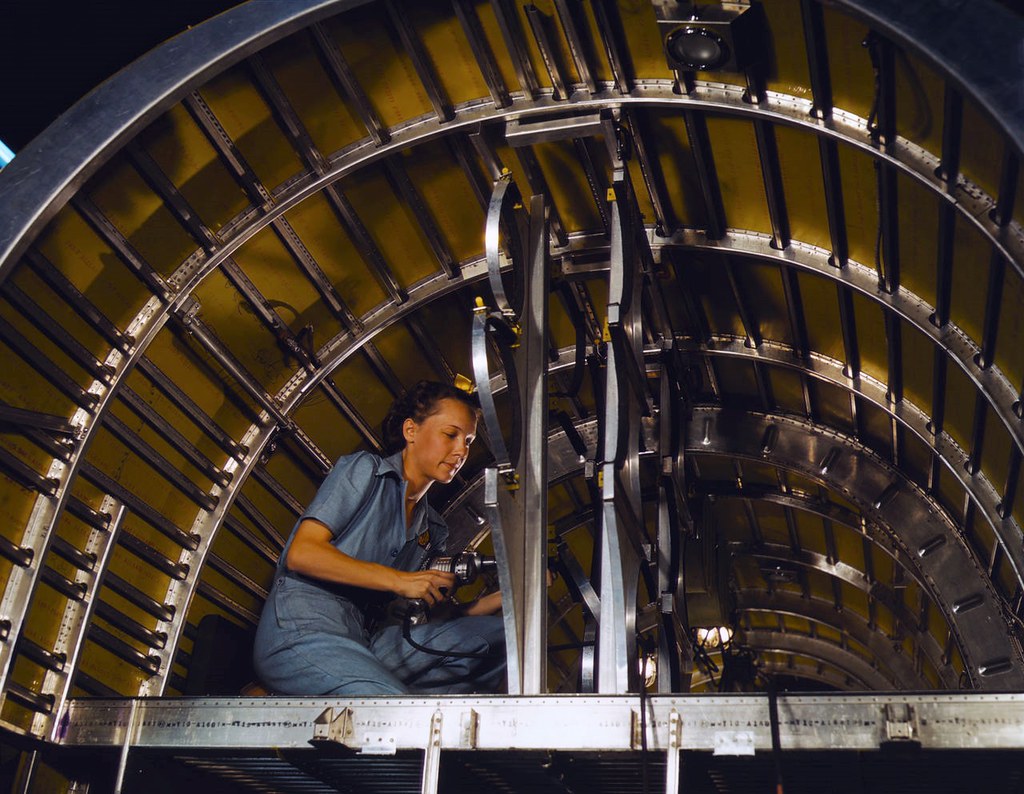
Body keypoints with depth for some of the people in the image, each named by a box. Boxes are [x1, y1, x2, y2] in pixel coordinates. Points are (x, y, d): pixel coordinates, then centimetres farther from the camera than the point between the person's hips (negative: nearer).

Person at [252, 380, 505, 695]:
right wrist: (399, 581, -10)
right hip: (301, 633, -7)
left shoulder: (433, 529, 24)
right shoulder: (366, 470, 5)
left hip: (366, 643, 7)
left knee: (492, 633, -12)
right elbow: (301, 554, -8)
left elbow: (439, 618, 13)